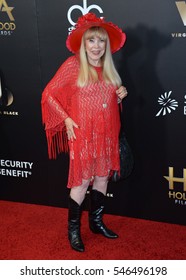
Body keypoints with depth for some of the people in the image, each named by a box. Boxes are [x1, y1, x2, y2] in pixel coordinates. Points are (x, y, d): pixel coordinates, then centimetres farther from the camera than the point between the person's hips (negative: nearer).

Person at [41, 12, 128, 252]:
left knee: (102, 177, 14)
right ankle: (73, 229, 17)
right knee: (82, 182, 0)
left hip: (106, 134, 6)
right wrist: (66, 120, -13)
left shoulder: (108, 68, 8)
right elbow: (49, 94, -7)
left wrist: (119, 96, 0)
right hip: (82, 135, -6)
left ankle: (96, 221, 32)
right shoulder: (73, 65, -10)